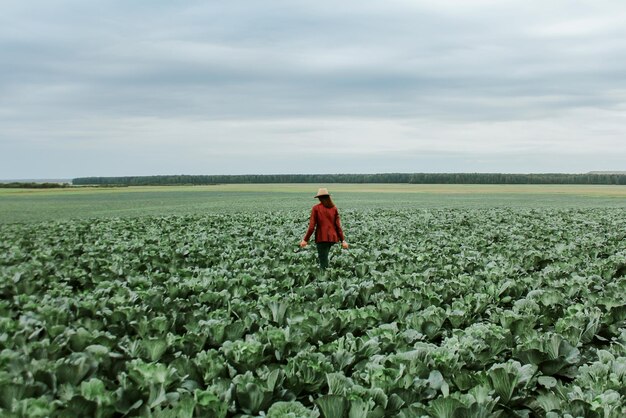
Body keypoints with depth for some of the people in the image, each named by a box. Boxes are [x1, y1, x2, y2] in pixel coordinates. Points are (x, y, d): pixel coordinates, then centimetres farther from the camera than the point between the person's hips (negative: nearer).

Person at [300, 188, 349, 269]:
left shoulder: (316, 208, -5)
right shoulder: (334, 208, 5)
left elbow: (312, 226, -8)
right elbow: (338, 225, 2)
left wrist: (305, 240, -1)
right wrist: (343, 240, 5)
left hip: (322, 237, -5)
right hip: (332, 237, 5)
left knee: (323, 260, 0)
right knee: (324, 257, 22)